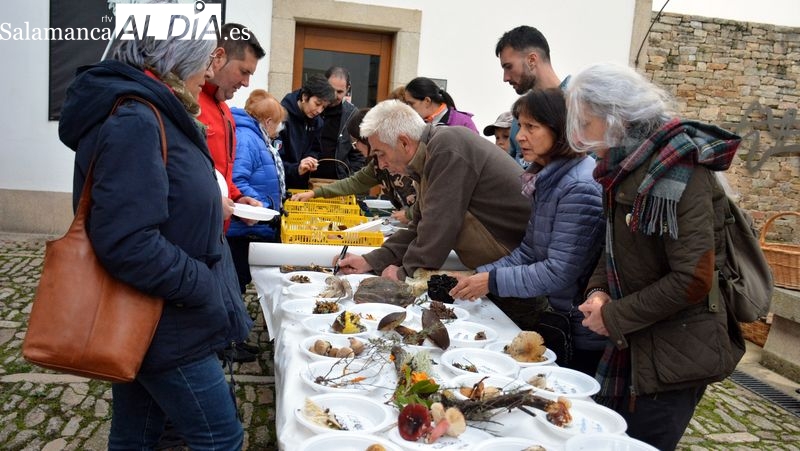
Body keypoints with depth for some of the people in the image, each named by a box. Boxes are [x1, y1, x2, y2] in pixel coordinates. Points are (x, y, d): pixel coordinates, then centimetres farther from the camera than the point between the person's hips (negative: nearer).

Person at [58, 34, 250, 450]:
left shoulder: (145, 115, 10)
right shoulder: (135, 121, -22)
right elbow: (126, 243, -30)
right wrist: (205, 288, -20)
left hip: (144, 323, 10)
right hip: (163, 327, -10)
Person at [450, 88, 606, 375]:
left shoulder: (580, 188, -24)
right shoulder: (546, 180, 4)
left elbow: (559, 272, -25)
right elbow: (529, 250, 8)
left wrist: (492, 281, -18)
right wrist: (480, 276, -4)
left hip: (584, 335, -8)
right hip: (556, 319, 8)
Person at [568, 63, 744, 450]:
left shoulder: (679, 172, -20)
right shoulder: (624, 169, 6)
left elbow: (692, 280, -24)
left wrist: (614, 317, -16)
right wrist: (598, 292, -4)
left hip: (674, 359, -8)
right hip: (631, 347, 8)